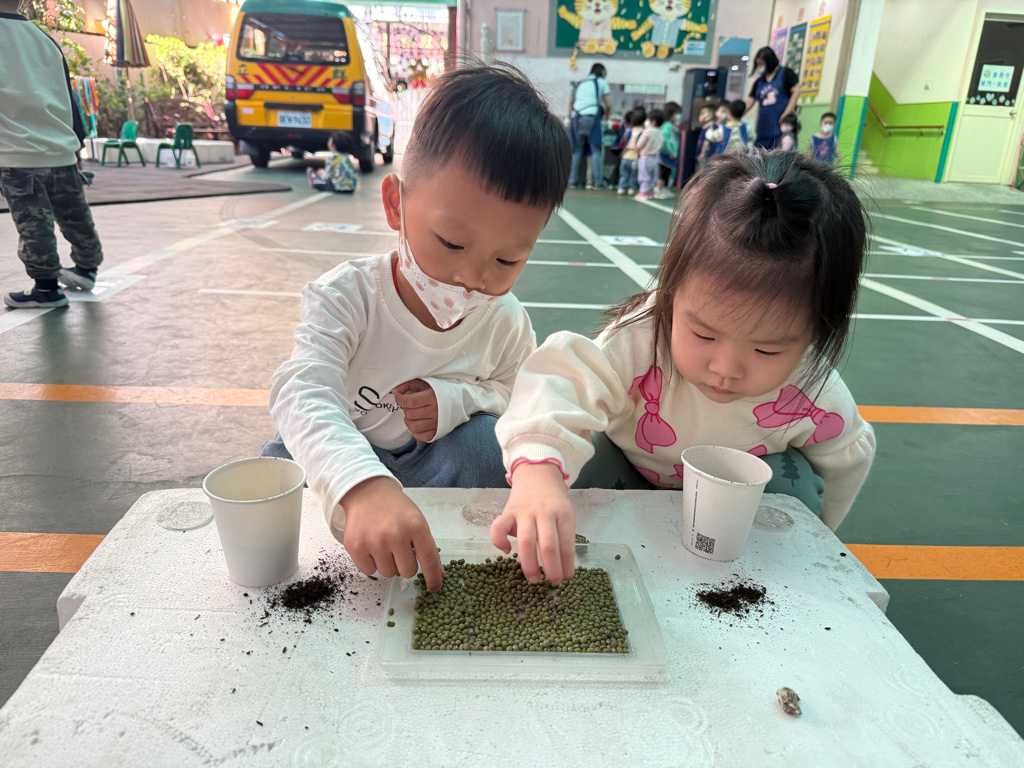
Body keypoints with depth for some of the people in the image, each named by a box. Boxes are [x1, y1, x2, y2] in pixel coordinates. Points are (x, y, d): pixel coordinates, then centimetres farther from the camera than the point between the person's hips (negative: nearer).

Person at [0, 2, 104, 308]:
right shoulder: (45, 38, 11)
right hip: (61, 149, 6)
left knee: (33, 224, -2)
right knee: (74, 217, 16)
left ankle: (46, 286, 1)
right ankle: (86, 269, 30)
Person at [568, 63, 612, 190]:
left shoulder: (579, 83, 25)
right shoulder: (601, 82, 12)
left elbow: (571, 104, 23)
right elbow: (609, 105, 10)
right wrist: (606, 113, 27)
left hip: (576, 117, 4)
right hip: (592, 117, -4)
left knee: (577, 150, 8)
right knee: (596, 150, -4)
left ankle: (573, 180, 3)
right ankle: (597, 182, -10)